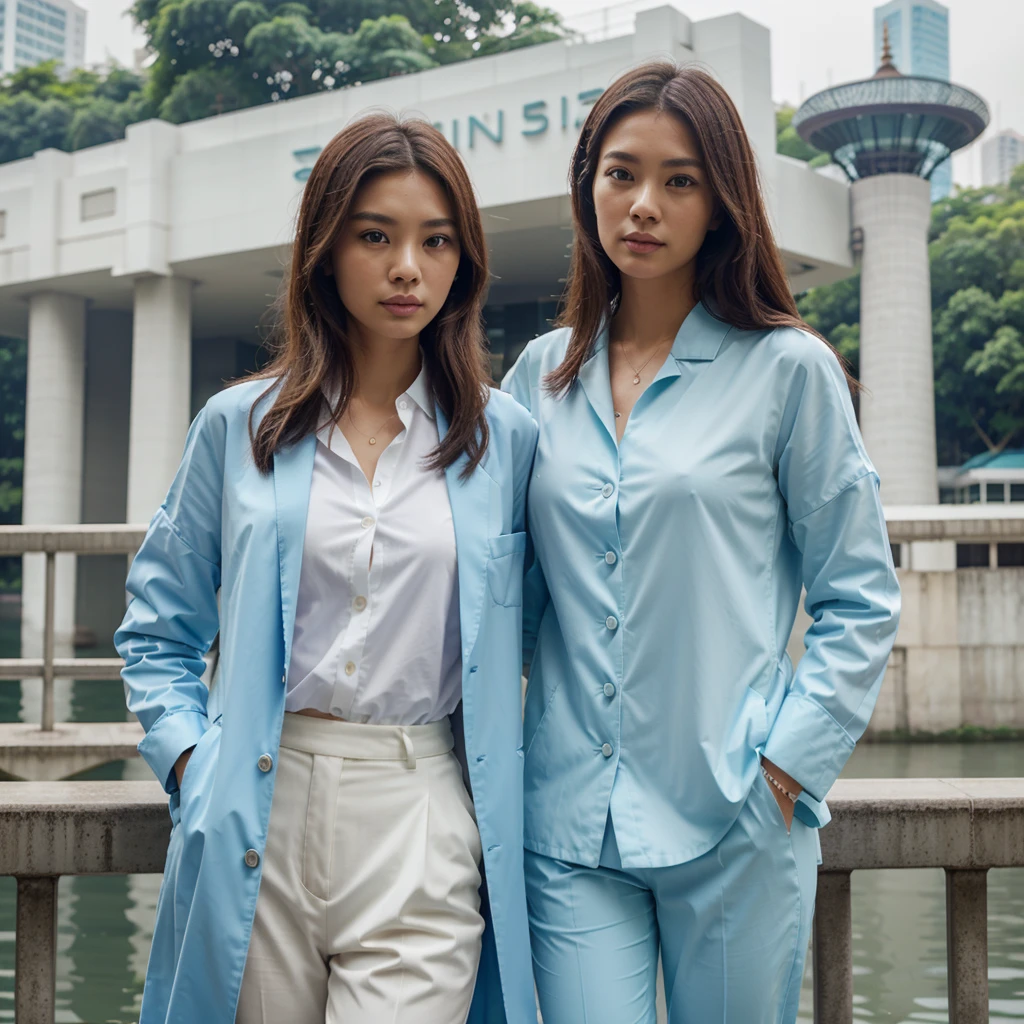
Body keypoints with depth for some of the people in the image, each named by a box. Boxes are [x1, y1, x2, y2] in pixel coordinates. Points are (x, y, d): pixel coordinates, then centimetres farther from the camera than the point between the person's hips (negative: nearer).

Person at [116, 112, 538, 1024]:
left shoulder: (506, 438, 5)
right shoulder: (240, 426, 6)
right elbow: (159, 630, 12)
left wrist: (517, 769, 3)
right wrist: (190, 761, -1)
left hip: (425, 823, -1)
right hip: (259, 818, 1)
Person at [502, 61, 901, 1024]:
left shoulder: (788, 368, -1)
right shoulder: (542, 374, 9)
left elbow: (860, 600, 1)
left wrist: (789, 763, -7)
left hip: (732, 820, -2)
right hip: (569, 818, 2)